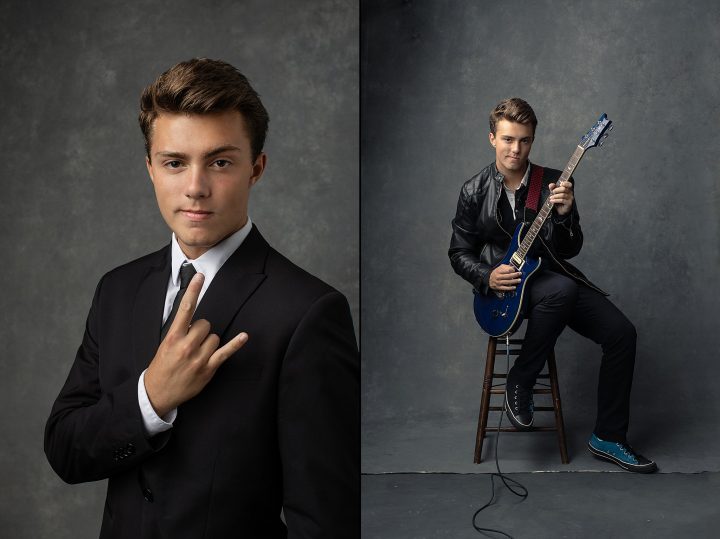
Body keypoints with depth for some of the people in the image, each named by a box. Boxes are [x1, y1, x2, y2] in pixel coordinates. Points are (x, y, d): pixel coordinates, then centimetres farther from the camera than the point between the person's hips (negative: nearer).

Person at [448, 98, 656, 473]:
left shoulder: (554, 183, -1)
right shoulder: (474, 191, -3)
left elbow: (571, 250, -2)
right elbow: (459, 253, 2)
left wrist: (564, 214, -22)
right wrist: (487, 277, -17)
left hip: (550, 276, 4)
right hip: (501, 283, -3)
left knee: (621, 333, -14)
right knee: (564, 288, -36)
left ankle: (608, 437, 1)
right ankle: (519, 383, -15)